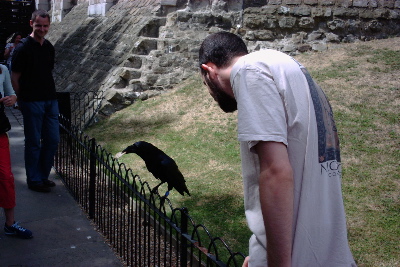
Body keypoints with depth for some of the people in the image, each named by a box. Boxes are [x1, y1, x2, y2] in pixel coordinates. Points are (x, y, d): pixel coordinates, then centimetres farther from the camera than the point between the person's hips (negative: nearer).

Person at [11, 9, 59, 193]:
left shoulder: (49, 47, 9)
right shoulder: (23, 47, -10)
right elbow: (15, 77, -7)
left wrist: (50, 92, 11)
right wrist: (22, 98, -4)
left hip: (50, 100, 7)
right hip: (32, 102, -6)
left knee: (52, 140, 10)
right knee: (34, 142, 2)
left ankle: (43, 176, 26)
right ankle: (34, 180, 15)